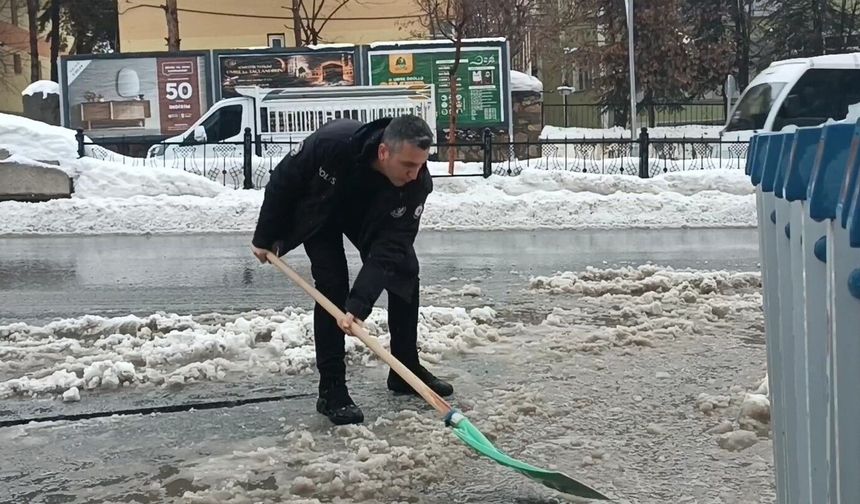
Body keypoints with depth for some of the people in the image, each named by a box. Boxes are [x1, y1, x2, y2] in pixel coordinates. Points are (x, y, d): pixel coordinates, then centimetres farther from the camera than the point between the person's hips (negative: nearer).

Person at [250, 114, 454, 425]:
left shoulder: (417, 184, -34)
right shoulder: (330, 143, -42)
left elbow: (388, 250, -35)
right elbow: (282, 181, -23)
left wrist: (359, 305, -45)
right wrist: (265, 238, -13)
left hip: (368, 215, 4)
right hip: (318, 211, -3)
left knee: (404, 270, -2)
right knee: (332, 283, -17)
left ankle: (406, 370, 14)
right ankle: (331, 390, -11)